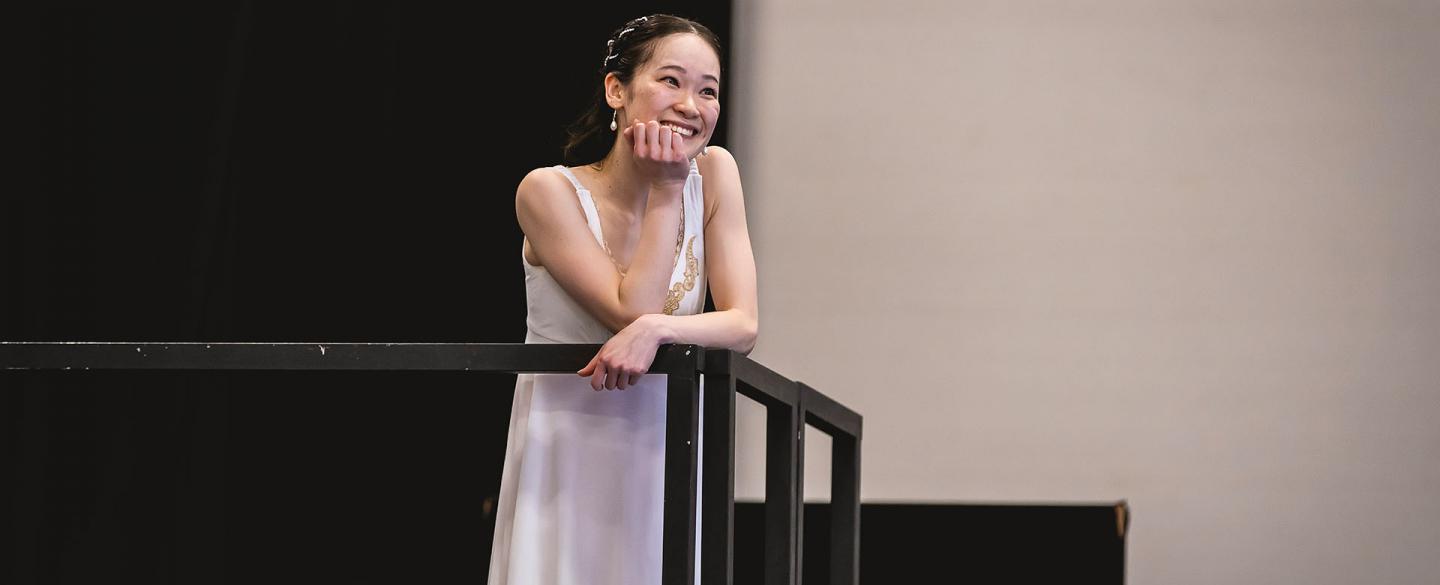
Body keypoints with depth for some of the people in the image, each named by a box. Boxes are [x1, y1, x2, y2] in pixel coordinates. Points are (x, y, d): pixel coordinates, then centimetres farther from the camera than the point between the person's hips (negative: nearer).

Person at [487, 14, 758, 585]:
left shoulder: (714, 175, -1)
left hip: (659, 456, 3)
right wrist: (666, 191, -16)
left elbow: (743, 325, -9)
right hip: (564, 453, -3)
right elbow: (632, 311, -18)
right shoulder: (550, 191, -12)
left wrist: (657, 329, -28)